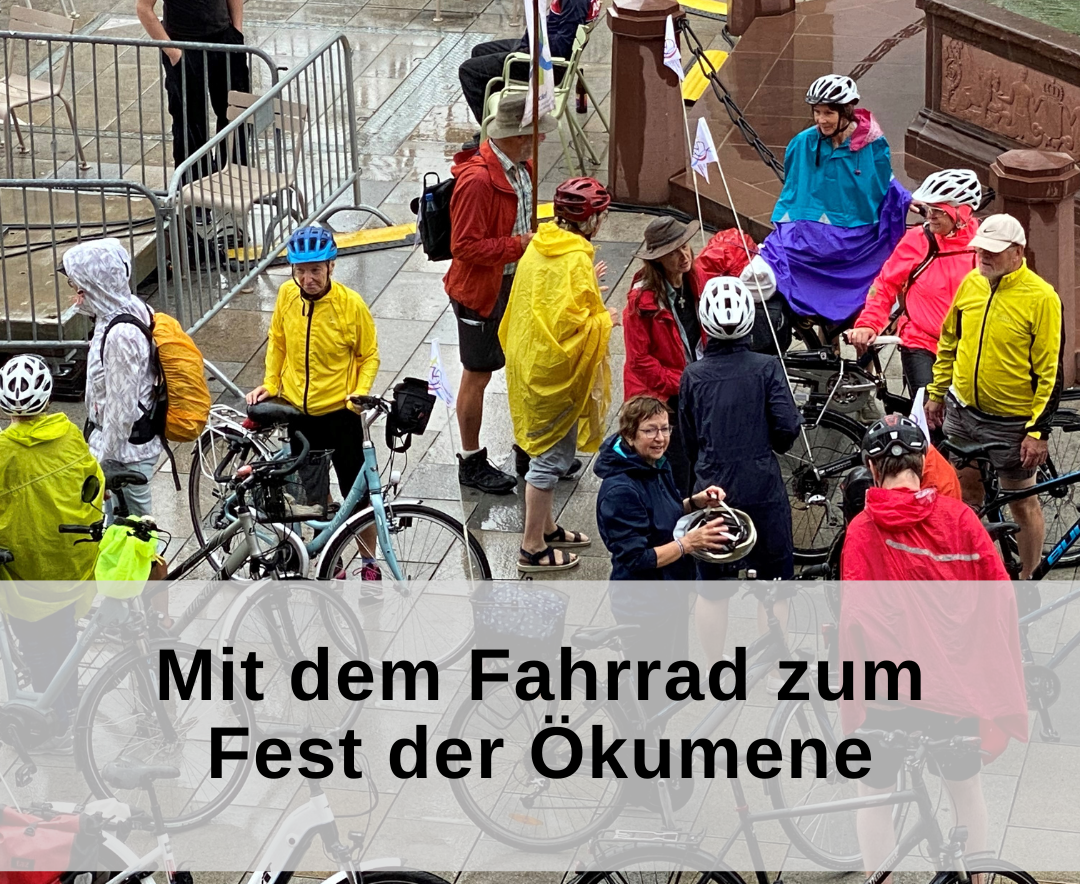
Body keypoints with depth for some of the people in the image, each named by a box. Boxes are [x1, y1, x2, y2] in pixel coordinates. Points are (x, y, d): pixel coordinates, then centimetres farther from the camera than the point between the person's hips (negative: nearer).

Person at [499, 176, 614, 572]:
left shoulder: (539, 246, 3)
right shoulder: (576, 260, -24)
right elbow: (574, 326, -26)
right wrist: (604, 320, -10)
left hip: (531, 362, 9)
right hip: (558, 373, -9)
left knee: (546, 450, 23)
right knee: (552, 456, 2)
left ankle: (546, 527, 37)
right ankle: (533, 548, 9)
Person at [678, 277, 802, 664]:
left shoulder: (694, 375, -2)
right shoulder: (766, 367, -7)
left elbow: (688, 441, 4)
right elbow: (787, 427, -12)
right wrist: (775, 443, 9)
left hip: (712, 489, 1)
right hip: (763, 488, -1)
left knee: (712, 587, 11)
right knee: (774, 579, 15)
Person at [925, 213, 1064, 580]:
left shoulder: (1041, 298, -18)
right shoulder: (970, 284, 0)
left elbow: (1051, 372, -16)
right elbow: (948, 343, 14)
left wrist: (1038, 431, -17)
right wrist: (936, 393, 15)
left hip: (1011, 422, -5)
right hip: (962, 412, 5)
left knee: (1022, 501, 8)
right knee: (966, 492, 16)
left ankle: (1027, 581, 21)